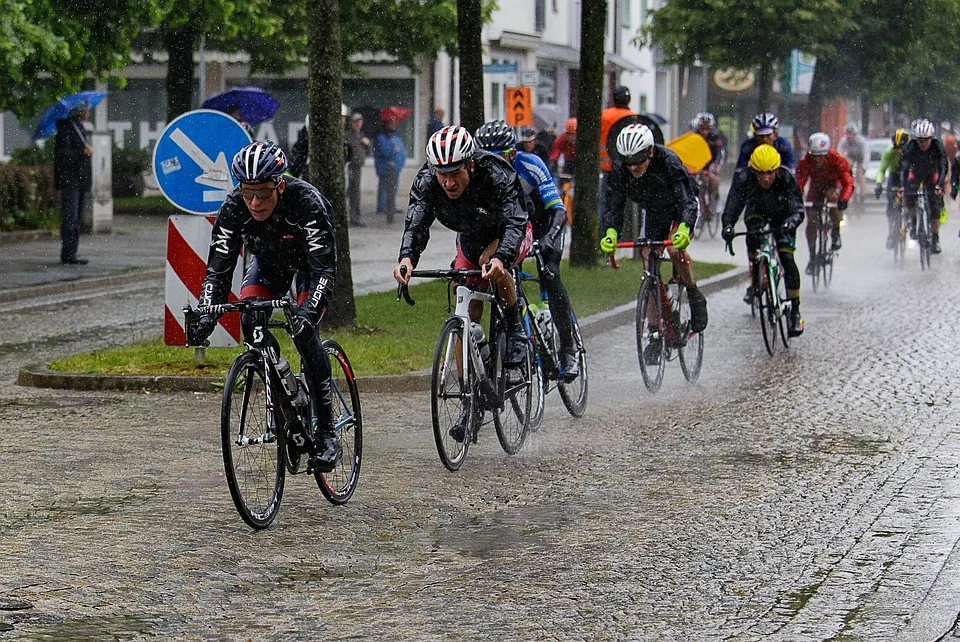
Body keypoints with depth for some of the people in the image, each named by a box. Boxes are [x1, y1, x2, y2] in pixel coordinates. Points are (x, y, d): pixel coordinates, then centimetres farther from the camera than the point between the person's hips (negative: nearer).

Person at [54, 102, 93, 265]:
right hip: (69, 180, -10)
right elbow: (62, 153, -22)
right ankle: (67, 255, -12)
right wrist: (82, 152, -28)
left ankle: (71, 254, 17)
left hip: (79, 181, 10)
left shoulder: (78, 128, 19)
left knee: (75, 219, 12)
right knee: (69, 217, -11)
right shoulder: (66, 128, -13)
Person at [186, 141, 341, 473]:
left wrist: (308, 314, -57)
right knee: (250, 321, -22)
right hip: (268, 260, 4)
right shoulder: (233, 208, -29)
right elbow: (218, 268, -27)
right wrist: (206, 317, -43)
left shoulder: (307, 202, -39)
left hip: (310, 261, -4)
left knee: (303, 331, -24)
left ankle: (327, 433, -16)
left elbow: (325, 270, -42)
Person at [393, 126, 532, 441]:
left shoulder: (496, 176, -37)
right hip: (470, 239, 4)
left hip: (510, 236, -4)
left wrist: (499, 258, -66)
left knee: (491, 263, -37)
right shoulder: (427, 180, -27)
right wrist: (406, 258, -58)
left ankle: (515, 329, -13)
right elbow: (416, 222, -37)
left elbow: (515, 222, -46)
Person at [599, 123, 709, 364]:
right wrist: (610, 233, -47)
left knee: (675, 248, -31)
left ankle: (695, 297, -6)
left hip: (682, 208, -4)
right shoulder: (619, 171, -25)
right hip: (653, 213, 4)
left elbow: (687, 200, -42)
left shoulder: (668, 162, -36)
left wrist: (684, 229, -60)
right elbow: (613, 206, -26)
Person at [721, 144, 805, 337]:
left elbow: (798, 209, -39)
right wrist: (728, 226, -59)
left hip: (782, 218, -1)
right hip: (757, 212, 1)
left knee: (787, 258, -18)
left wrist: (791, 221, -61)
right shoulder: (743, 180, -31)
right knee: (754, 229, -33)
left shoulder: (786, 179, -32)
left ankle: (795, 311, -11)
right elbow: (731, 207, -38)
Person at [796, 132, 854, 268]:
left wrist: (844, 199, -56)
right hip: (816, 187, 2)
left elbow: (848, 183, -38)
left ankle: (836, 233, -20)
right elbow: (799, 183, -31)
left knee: (832, 196, -37)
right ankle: (812, 256, 9)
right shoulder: (805, 161, -28)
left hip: (833, 184, -2)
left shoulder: (837, 159, -32)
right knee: (811, 222, -7)